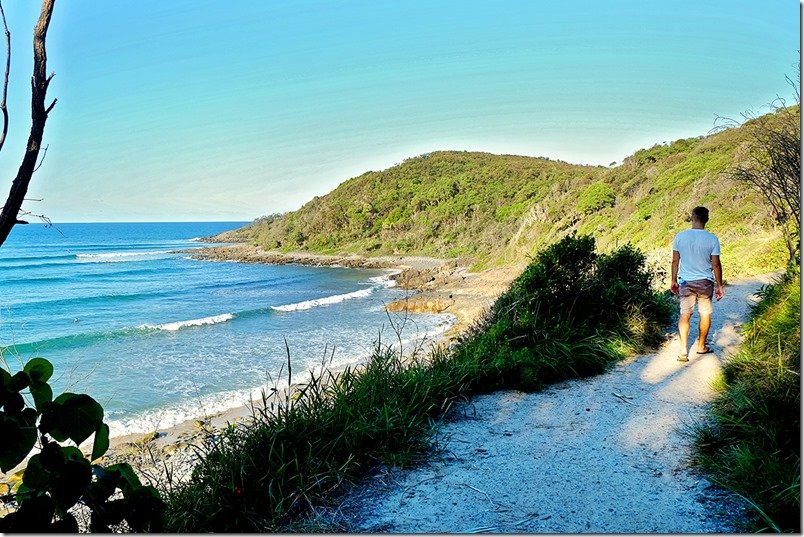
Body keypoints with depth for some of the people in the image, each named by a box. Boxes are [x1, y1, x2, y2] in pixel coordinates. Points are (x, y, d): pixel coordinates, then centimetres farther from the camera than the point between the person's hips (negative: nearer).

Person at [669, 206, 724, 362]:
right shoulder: (712, 239, -10)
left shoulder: (680, 236, -6)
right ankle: (702, 346, 27)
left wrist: (673, 281, 11)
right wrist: (720, 285, 3)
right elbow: (716, 264, -6)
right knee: (705, 314, 15)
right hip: (705, 282, -1)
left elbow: (675, 261, 0)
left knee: (684, 314, 3)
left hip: (686, 281, 1)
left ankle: (683, 349, -8)